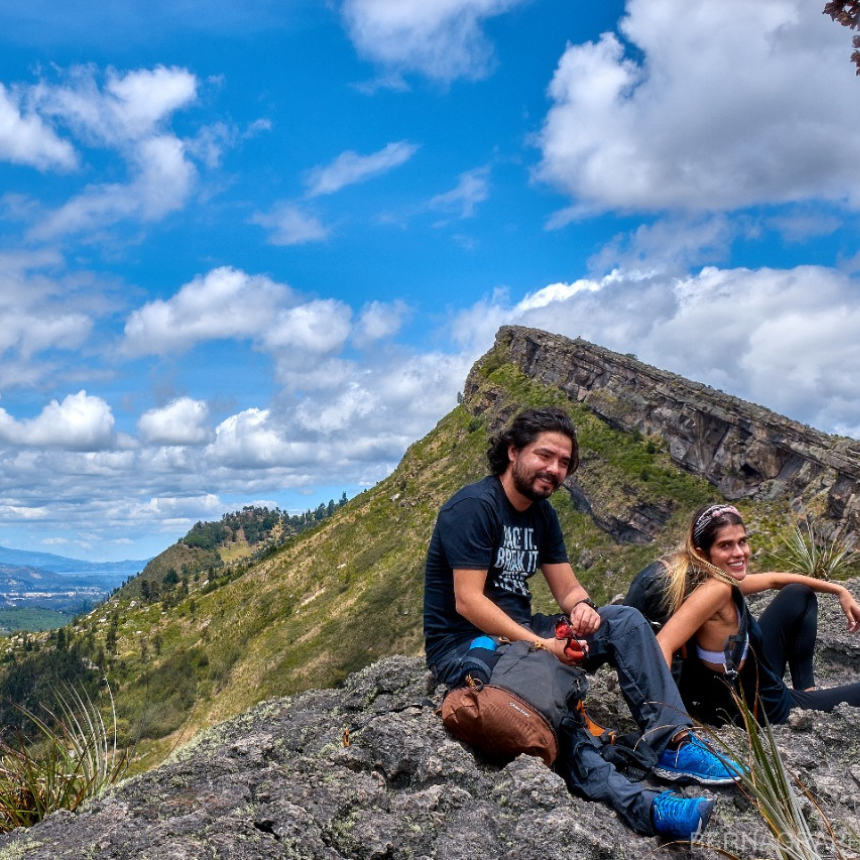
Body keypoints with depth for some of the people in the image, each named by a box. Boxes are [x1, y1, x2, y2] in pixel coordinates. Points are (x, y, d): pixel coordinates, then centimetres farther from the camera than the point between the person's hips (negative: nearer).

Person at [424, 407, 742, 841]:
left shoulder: (541, 513, 9)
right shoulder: (473, 507, -17)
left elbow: (566, 585, 9)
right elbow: (467, 601, -23)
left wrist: (580, 606, -16)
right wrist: (542, 645, -28)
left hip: (519, 631, 8)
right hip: (464, 646, -8)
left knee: (626, 621, -7)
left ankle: (672, 744, -16)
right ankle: (632, 799, -47)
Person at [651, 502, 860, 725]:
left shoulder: (725, 579, -7)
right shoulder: (715, 588, -33)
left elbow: (773, 580, 12)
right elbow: (663, 646, -43)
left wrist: (840, 591, 16)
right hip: (764, 707, -8)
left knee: (800, 595, 20)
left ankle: (805, 689, 20)